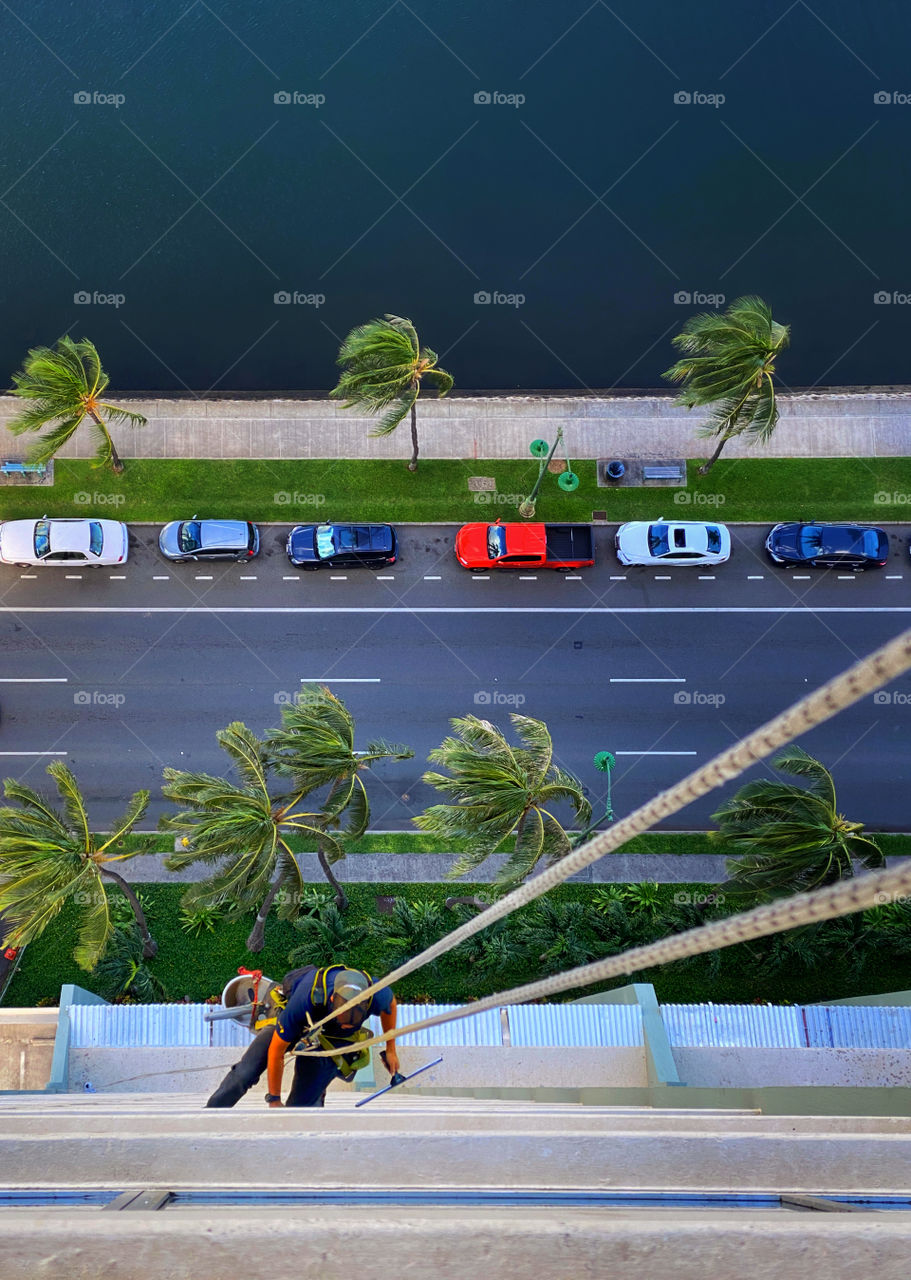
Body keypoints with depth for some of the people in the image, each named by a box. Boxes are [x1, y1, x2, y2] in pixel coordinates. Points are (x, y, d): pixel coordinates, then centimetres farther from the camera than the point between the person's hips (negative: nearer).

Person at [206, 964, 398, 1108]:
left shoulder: (376, 994, -38)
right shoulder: (305, 999, -45)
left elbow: (391, 1003, -7)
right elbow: (277, 1049, -29)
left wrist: (390, 1050, 1)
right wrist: (274, 1099, -17)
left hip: (331, 1038, 1)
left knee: (303, 1103, -9)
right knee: (244, 1074, -3)